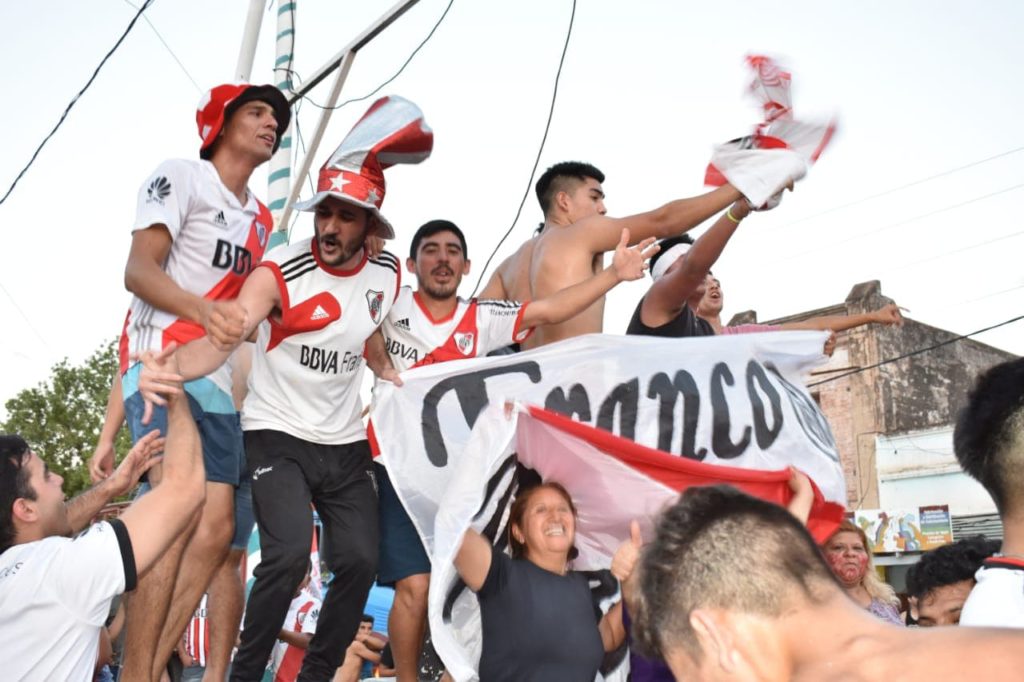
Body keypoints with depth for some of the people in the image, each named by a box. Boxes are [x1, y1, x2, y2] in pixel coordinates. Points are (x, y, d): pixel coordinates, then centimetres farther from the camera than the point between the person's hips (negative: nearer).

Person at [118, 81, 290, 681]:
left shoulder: (261, 218, 22)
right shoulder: (181, 178, 1)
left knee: (216, 528, -4)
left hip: (219, 380, 7)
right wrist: (199, 309, -33)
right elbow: (138, 271, -12)